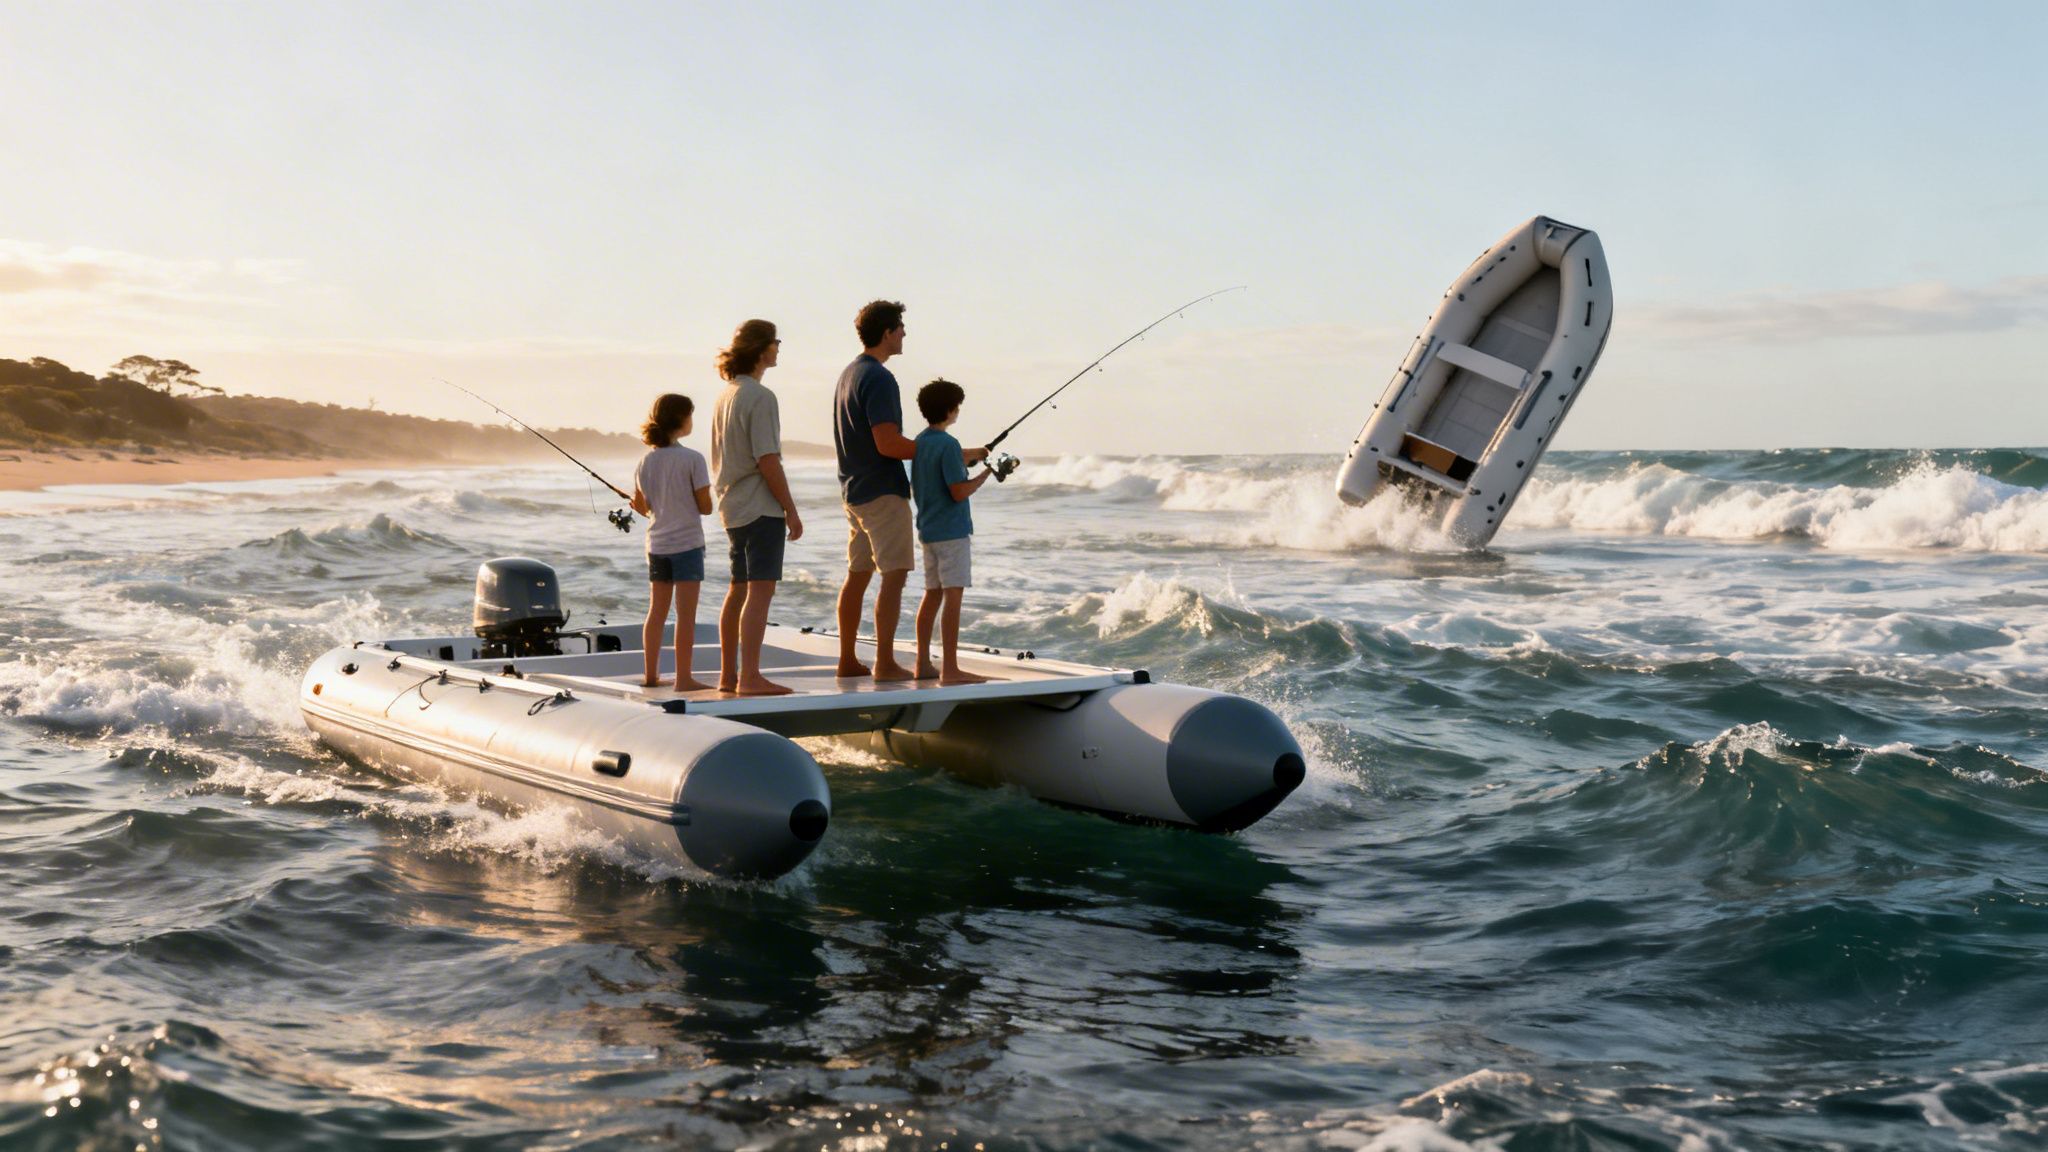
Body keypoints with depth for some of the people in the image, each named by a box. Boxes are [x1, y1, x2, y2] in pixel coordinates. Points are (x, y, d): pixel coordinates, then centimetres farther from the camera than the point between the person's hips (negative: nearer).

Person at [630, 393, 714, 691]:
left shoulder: (646, 462, 4)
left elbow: (641, 506, 11)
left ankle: (651, 674, 19)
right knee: (686, 614, -3)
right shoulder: (693, 459, -12)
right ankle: (684, 677, -3)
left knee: (657, 612, 13)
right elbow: (705, 507, -11)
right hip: (687, 544, -6)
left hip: (657, 545, 6)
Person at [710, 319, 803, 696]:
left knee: (738, 591, 14)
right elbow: (767, 460, -19)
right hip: (761, 508, -9)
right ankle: (750, 677, -12)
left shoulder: (725, 395, 14)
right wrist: (790, 509, -13)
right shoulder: (759, 397, -14)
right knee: (760, 591, -9)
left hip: (733, 507, 9)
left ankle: (728, 674, 19)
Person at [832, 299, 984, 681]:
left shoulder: (849, 373, 14)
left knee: (857, 575, 13)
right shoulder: (878, 378, -16)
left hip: (854, 491, 10)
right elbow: (888, 444, -22)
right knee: (894, 575, -7)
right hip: (882, 492, -10)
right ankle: (885, 663, -8)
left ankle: (848, 660, 17)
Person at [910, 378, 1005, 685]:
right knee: (953, 594, -8)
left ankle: (924, 663, 15)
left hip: (927, 529, 9)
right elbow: (959, 492, -20)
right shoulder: (948, 445, -16)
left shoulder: (919, 442, 10)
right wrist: (986, 473, -6)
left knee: (932, 594, 13)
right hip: (952, 530, -9)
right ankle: (950, 669, -11)